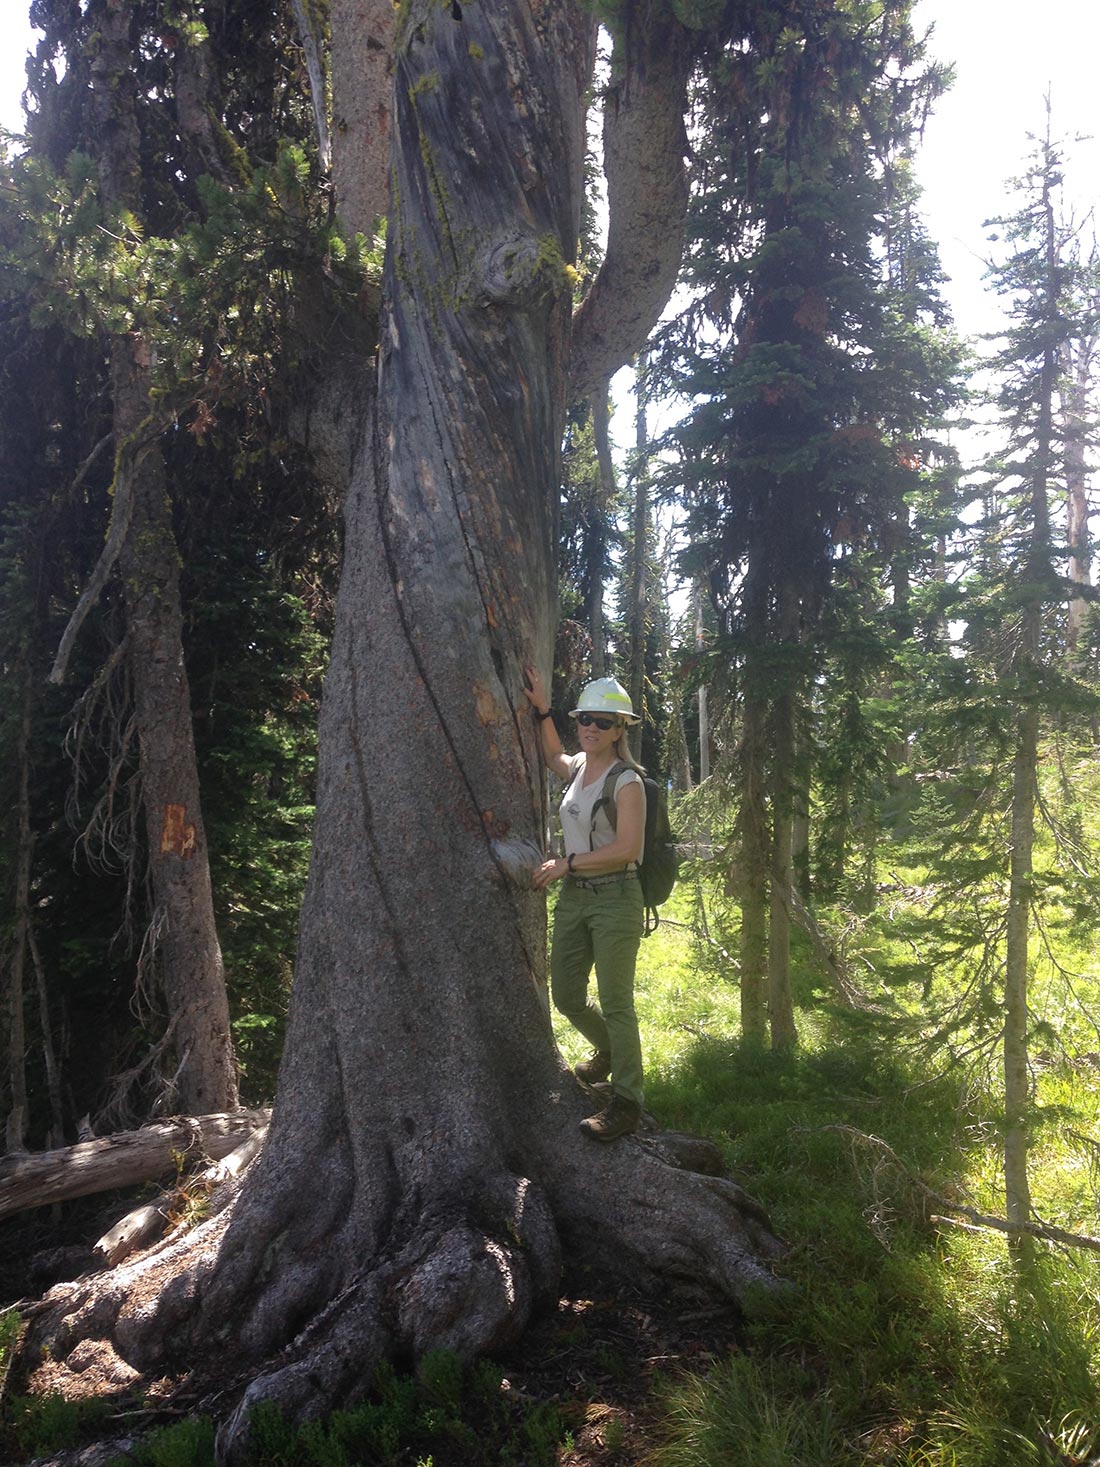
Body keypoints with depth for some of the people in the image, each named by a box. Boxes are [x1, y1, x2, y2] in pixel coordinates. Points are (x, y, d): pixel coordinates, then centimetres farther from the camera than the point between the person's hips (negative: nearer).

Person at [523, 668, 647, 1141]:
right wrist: (541, 709, 20)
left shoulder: (626, 781, -13)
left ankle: (626, 1105, 5)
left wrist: (566, 863, -16)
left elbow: (627, 848, -21)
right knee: (567, 996, 15)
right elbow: (551, 755, 32)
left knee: (615, 1004, -4)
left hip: (615, 897, -8)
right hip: (574, 896, 8)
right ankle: (609, 1053, 43)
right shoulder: (578, 768, 9)